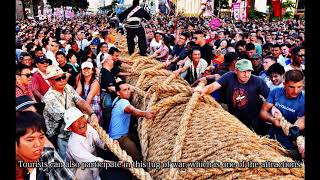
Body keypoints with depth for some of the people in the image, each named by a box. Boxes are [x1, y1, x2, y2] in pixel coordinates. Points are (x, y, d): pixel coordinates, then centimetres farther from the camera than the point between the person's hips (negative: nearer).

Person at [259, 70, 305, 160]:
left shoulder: (303, 101, -20)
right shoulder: (276, 92, -8)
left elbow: (295, 131, -23)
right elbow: (263, 112, -7)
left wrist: (281, 118, -28)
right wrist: (273, 120, -23)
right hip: (272, 140, 4)